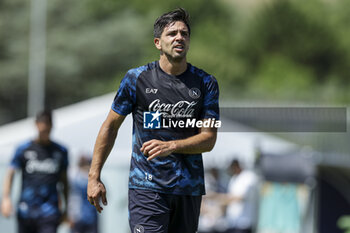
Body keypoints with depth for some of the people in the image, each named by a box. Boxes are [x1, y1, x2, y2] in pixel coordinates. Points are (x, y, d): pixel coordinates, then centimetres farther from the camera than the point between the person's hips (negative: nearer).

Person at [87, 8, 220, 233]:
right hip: (146, 186, -3)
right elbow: (111, 126, 9)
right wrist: (94, 176, 6)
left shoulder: (206, 83, 5)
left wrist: (170, 146, -16)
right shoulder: (136, 78, 2)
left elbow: (209, 139, 1)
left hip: (189, 189, 3)